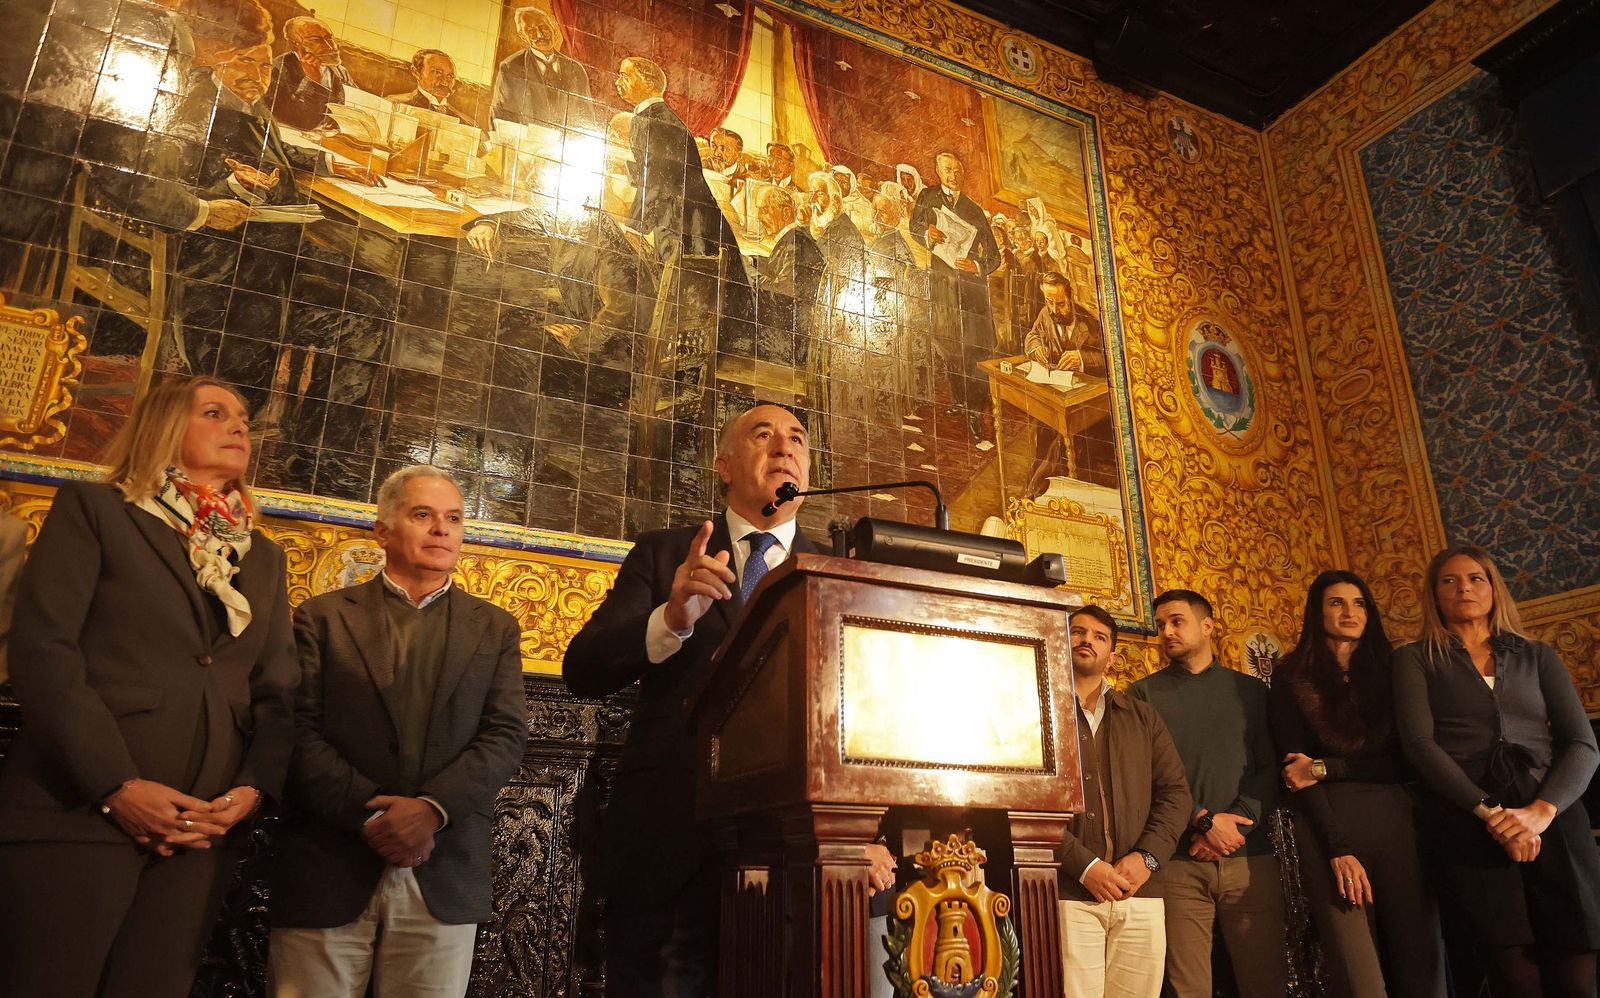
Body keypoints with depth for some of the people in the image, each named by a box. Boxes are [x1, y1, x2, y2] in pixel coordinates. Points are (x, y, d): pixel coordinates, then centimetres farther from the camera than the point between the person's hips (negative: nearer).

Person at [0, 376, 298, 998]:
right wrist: (119, 787, -16)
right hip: (77, 813, -4)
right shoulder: (92, 511, 4)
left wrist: (253, 789, -6)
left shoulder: (264, 558, 17)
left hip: (203, 829, 4)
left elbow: (279, 692, 11)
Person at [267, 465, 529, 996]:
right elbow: (300, 732, -2)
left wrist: (432, 807, -14)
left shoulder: (495, 628, 11)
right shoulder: (323, 617, 8)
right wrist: (369, 815, -13)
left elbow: (506, 736, 1)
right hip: (327, 870, -1)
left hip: (445, 877, 1)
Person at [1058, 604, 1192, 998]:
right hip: (1068, 894, -4)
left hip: (1141, 895, 4)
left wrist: (1147, 856, -5)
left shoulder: (1142, 716, 18)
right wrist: (1084, 866, -13)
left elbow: (1175, 791, 11)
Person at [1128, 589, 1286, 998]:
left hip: (1250, 858, 2)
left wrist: (1235, 827, -9)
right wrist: (1203, 821, -13)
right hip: (1177, 863, -2)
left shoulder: (1252, 691, 13)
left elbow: (1271, 770, 5)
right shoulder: (1144, 694, 7)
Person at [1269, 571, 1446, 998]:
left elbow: (1404, 761, 6)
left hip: (1396, 820, 3)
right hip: (1327, 825, -3)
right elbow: (1295, 767, -3)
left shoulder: (1387, 671, 14)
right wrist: (1338, 848, -13)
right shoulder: (1293, 678, 4)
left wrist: (1326, 768, -7)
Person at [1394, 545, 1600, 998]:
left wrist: (1543, 811, -11)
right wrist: (1489, 811, -15)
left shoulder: (1538, 656, 18)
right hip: (1466, 822, -2)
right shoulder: (1415, 659, 11)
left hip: (1552, 820, 2)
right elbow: (1419, 743, -3)